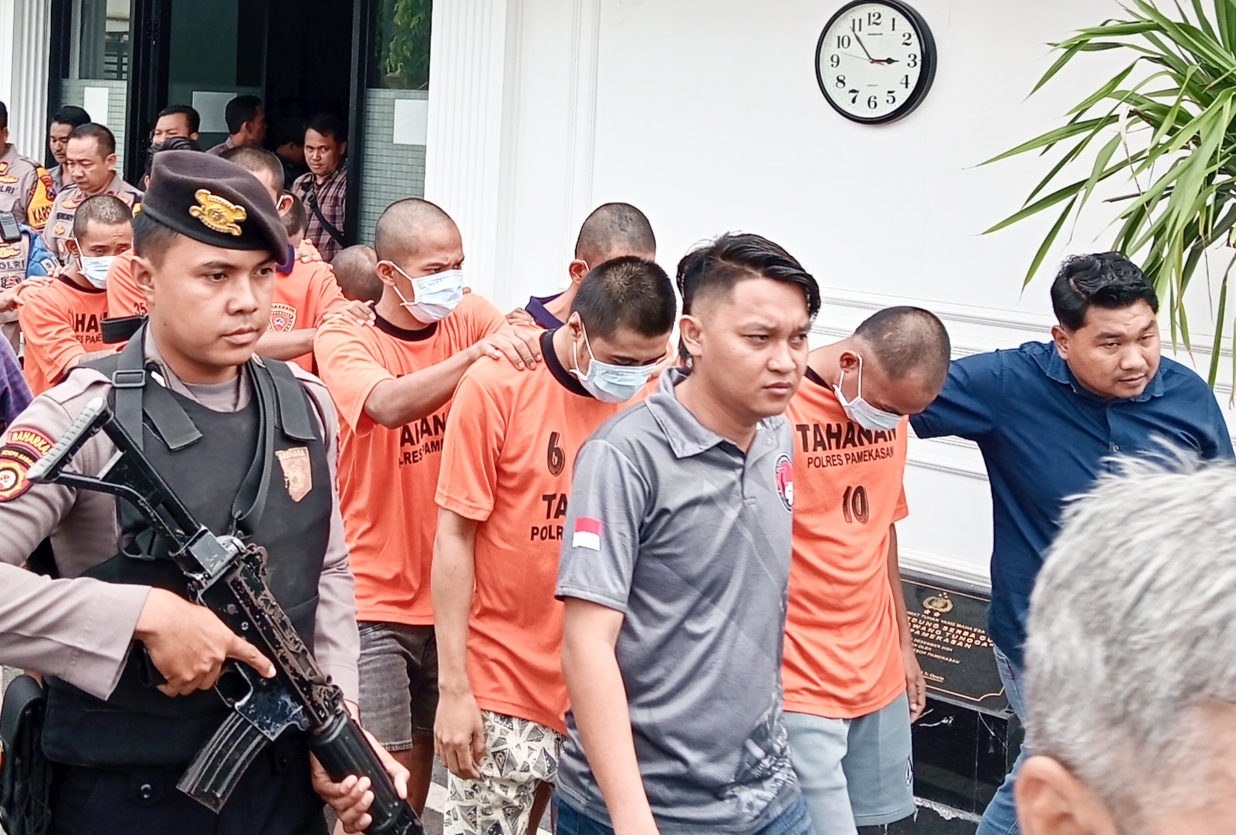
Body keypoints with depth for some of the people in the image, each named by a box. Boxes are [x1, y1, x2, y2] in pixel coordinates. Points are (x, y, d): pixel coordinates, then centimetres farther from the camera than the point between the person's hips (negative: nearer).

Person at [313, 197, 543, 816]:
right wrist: (476, 353, -40)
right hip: (375, 598, -4)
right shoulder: (342, 339, -8)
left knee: (423, 768, 13)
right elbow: (389, 404, -28)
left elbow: (531, 345, -14)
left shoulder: (470, 318, 3)